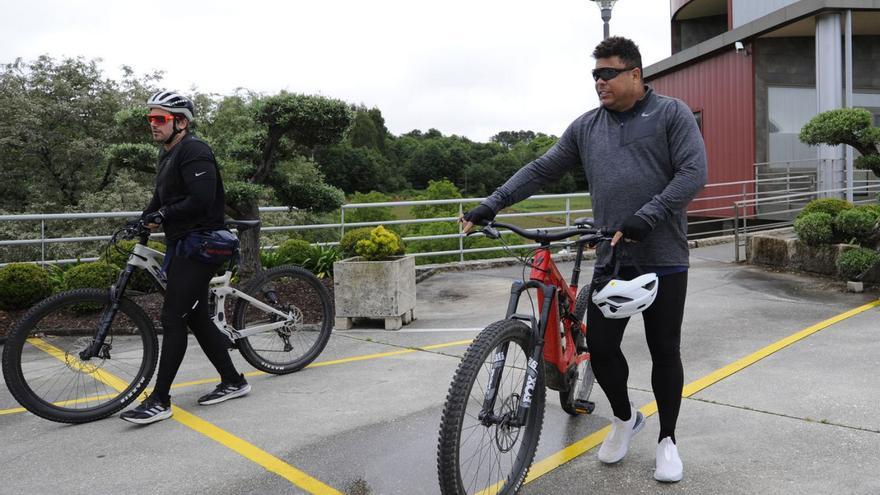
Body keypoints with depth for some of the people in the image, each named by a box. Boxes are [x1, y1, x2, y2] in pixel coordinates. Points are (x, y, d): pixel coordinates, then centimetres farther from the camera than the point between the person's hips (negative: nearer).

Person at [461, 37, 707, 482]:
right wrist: (490, 206, 2)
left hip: (664, 258, -3)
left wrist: (644, 218, -21)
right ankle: (625, 418, 30)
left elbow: (693, 172, -11)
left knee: (664, 351, 5)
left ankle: (667, 439, 23)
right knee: (599, 347, 3)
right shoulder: (586, 127, 11)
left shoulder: (672, 114, 0)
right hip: (611, 258, 4)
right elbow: (540, 170, 10)